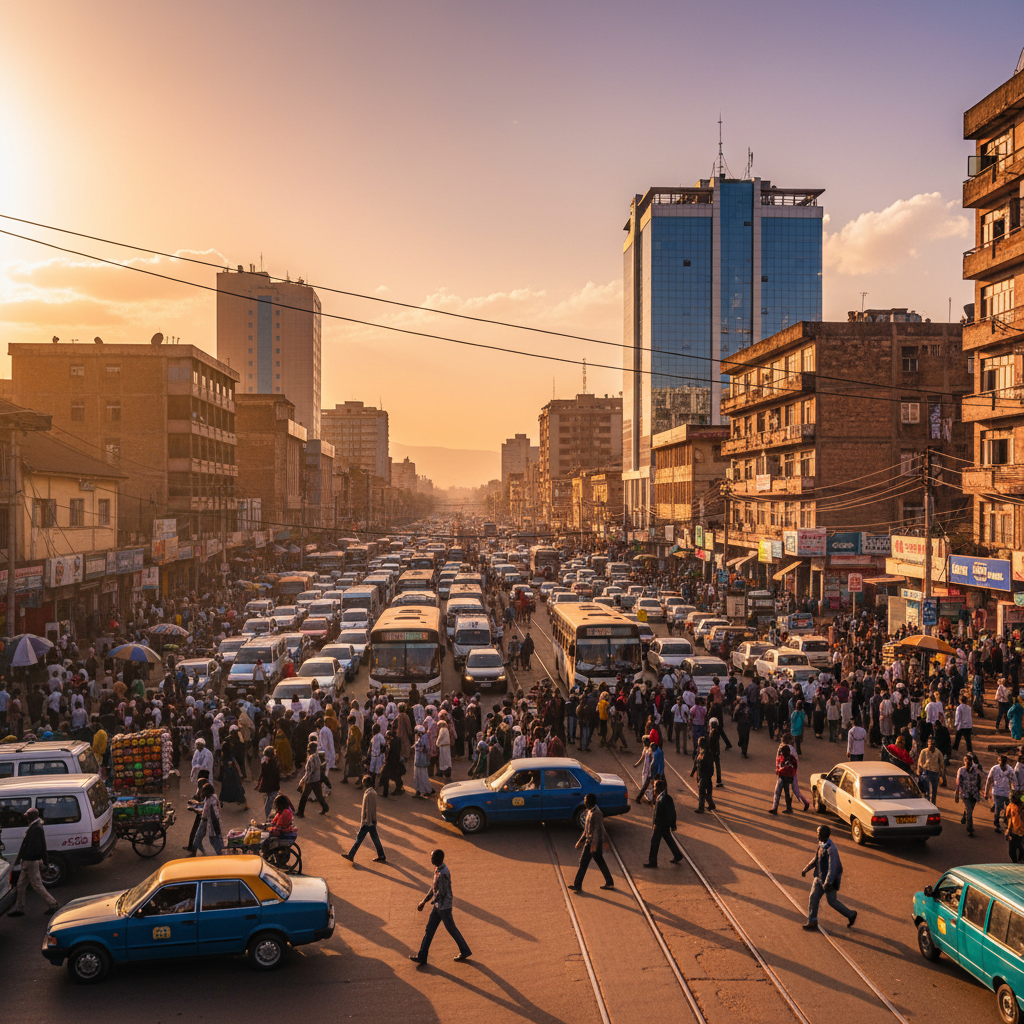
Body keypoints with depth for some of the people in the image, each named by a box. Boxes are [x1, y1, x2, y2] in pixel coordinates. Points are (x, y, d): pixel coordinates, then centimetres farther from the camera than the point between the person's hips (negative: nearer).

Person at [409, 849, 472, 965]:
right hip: (438, 906, 9)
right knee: (429, 929, 11)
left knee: (451, 929, 8)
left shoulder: (442, 874, -29)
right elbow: (433, 887, 13)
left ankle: (465, 951, 27)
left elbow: (441, 893, -26)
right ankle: (422, 956, 18)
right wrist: (424, 900, 12)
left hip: (444, 906, -9)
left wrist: (425, 901, -16)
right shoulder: (438, 869, 2)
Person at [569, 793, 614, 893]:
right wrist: (580, 840, 22)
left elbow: (597, 830, -24)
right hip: (589, 841, 10)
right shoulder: (590, 811, 11)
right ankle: (610, 883, 23)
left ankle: (577, 885, 0)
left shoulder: (596, 813, -20)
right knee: (600, 862, 15)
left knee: (583, 863, -5)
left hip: (593, 842, -10)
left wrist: (594, 844, -27)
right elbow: (587, 829, 20)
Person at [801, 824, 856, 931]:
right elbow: (816, 859, 16)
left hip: (829, 879, -8)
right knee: (813, 897, 5)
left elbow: (832, 867, -27)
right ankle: (812, 923, 12)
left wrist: (828, 883, -27)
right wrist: (806, 869, 17)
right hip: (820, 877, 8)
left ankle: (851, 915, 29)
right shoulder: (821, 844, 2)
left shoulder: (831, 849, -27)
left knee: (832, 901, 7)